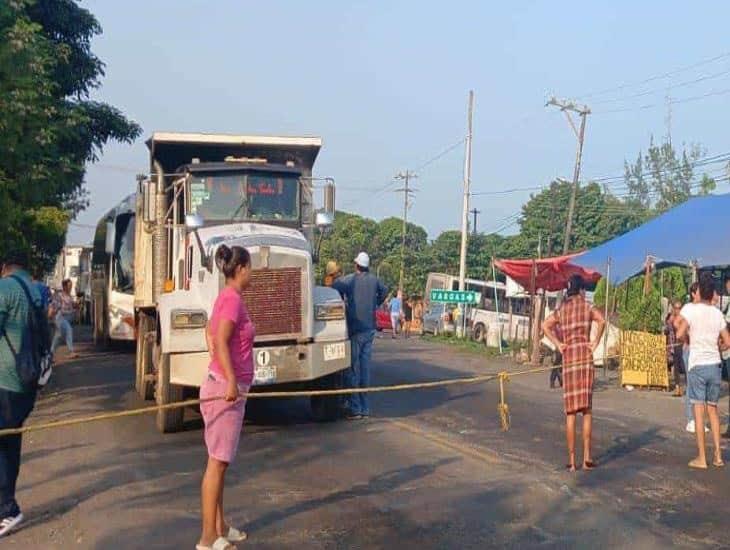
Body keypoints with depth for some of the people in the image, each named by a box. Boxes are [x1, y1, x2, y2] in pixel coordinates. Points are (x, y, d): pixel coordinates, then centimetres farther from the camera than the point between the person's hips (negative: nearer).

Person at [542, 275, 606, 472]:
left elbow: (545, 325, -2)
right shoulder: (587, 306, 4)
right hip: (585, 356, -2)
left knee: (570, 412, 4)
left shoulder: (561, 309, 12)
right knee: (587, 410, 3)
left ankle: (571, 460, 5)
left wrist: (558, 344, 2)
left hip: (568, 358, 2)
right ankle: (587, 457, 2)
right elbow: (602, 320, -15)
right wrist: (596, 342, -5)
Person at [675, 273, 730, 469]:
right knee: (713, 409, 15)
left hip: (697, 365, -4)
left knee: (699, 410, 0)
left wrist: (679, 325, 5)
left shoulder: (690, 309, -7)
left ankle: (701, 458, 2)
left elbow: (679, 334, -16)